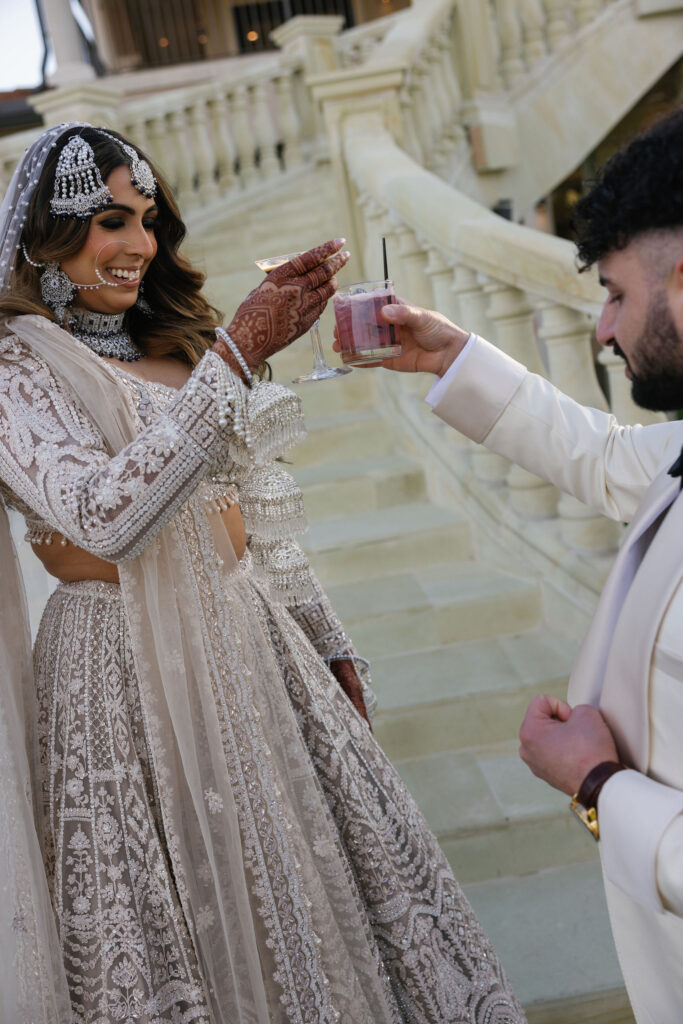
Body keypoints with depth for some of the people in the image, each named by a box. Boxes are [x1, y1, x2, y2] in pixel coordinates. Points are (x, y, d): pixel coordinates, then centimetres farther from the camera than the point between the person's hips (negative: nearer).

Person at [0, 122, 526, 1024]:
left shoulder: (175, 341, 11)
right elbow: (106, 519, -27)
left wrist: (329, 649, 13)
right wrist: (238, 353, -28)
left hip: (254, 645, 6)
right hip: (128, 669, -6)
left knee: (312, 871, 15)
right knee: (184, 918, 9)